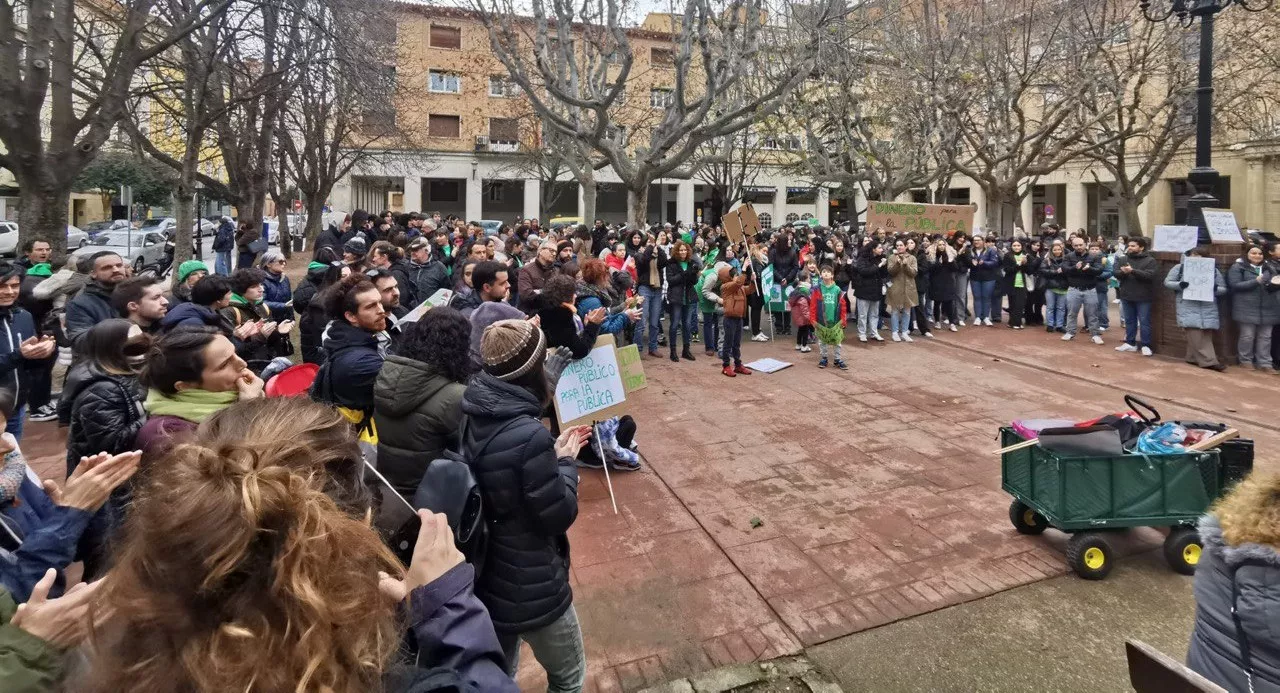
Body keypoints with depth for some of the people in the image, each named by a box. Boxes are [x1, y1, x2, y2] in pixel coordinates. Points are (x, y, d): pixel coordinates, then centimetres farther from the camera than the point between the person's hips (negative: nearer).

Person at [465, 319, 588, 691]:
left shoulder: (477, 419, -5)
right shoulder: (528, 434, -31)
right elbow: (559, 515, -21)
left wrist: (553, 451, 5)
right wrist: (566, 461, -7)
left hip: (487, 578, 8)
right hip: (532, 588, -8)